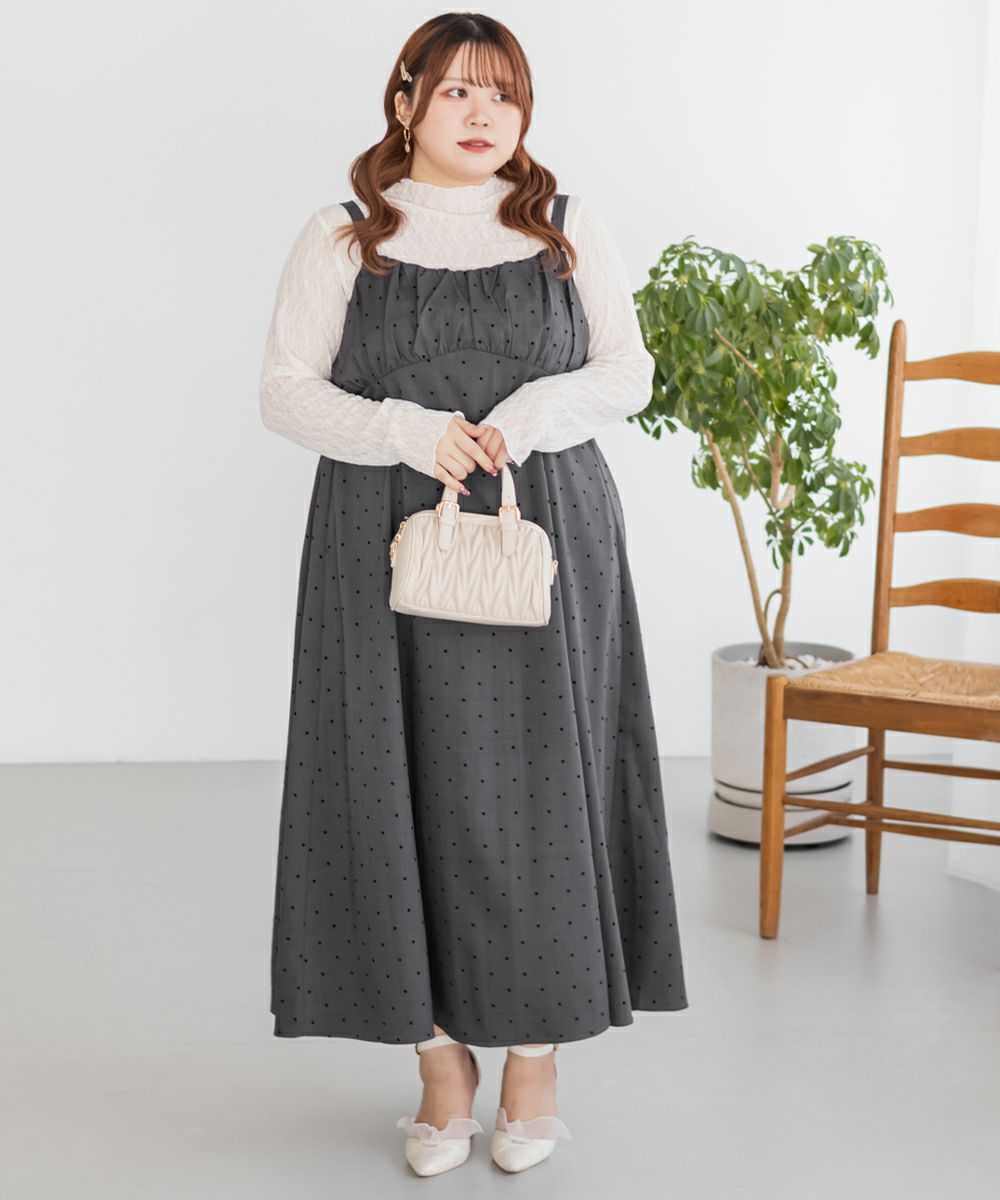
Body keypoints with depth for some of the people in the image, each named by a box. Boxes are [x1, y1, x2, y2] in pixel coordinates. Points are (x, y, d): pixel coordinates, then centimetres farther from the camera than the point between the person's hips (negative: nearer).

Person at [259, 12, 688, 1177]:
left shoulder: (567, 229, 10)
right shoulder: (340, 238, 6)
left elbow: (630, 368, 8)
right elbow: (285, 390, 1)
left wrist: (539, 410, -12)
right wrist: (411, 432, -15)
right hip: (387, 547, 0)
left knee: (537, 788, 0)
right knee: (409, 793, 0)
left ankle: (537, 1054, 15)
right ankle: (442, 1062, 14)